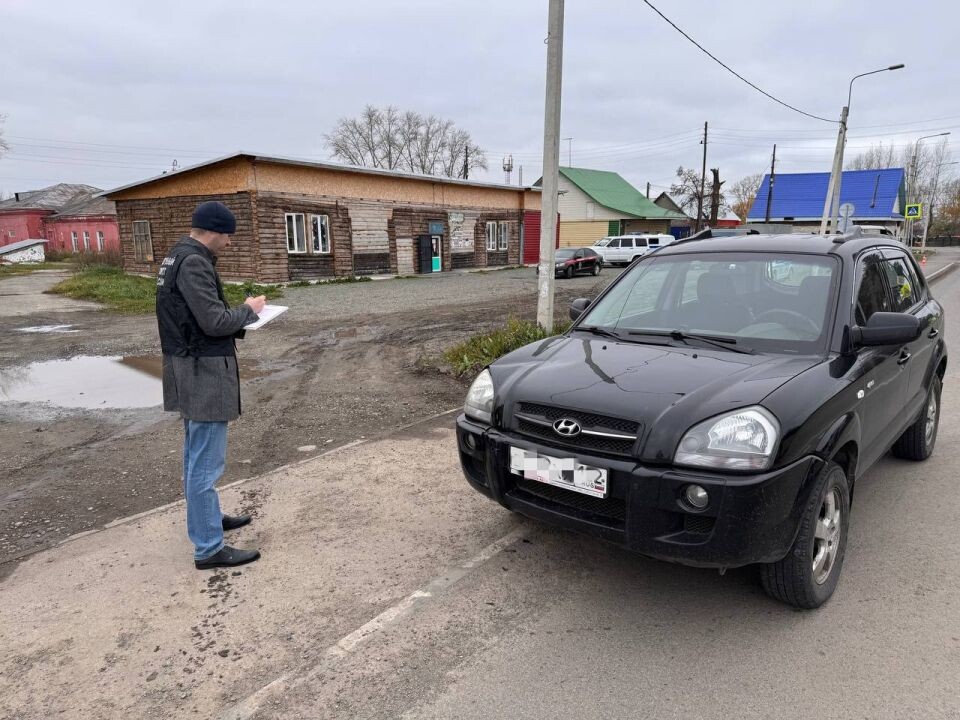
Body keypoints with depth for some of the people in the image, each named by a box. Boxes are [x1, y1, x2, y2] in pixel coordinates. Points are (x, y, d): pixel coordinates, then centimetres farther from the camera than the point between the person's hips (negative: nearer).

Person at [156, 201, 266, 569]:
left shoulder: (177, 257, 13)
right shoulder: (194, 262, -19)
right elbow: (214, 321, -23)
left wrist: (240, 316, 5)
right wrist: (248, 310, -6)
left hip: (192, 368, 11)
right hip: (204, 371, -11)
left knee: (196, 455, 21)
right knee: (206, 462, -4)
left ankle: (205, 518, 38)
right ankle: (209, 548, 4)